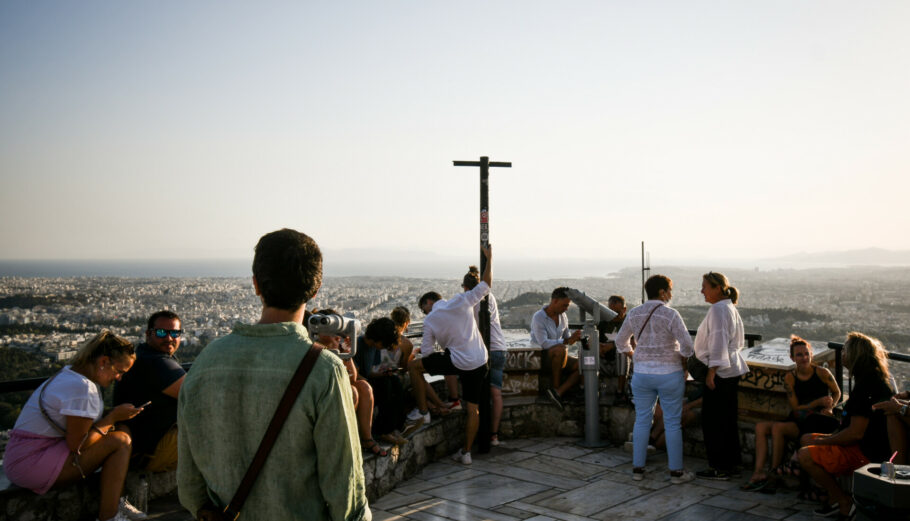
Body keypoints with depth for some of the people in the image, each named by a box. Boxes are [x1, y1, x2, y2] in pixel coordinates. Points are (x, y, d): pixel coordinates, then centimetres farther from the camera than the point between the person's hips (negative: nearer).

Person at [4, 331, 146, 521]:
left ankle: (113, 503, 7)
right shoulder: (82, 388, -22)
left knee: (122, 432, 6)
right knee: (120, 441, -16)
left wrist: (112, 415, 0)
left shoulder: (69, 375, 9)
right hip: (31, 464, -10)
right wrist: (113, 417, -10)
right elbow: (76, 444, -19)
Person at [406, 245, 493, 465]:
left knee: (413, 366, 13)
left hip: (458, 362, -4)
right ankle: (466, 452, 17)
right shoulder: (462, 301, 0)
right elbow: (486, 284, 5)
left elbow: (425, 352, 2)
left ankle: (422, 411, 18)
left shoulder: (430, 321, -2)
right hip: (479, 362, 4)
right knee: (473, 409, 13)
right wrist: (489, 258, 13)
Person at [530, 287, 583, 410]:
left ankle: (558, 392, -30)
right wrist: (567, 341, -30)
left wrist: (574, 337, -8)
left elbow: (566, 337, 16)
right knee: (561, 350, -38)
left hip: (558, 357, 7)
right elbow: (544, 343, -24)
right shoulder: (538, 317, -14)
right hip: (540, 357, -7)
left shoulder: (562, 316, 8)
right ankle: (556, 387, -25)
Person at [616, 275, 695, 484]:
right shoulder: (671, 314, -13)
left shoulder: (635, 313, 2)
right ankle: (676, 471, 12)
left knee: (642, 420, 12)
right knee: (672, 423, 5)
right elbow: (687, 344, -18)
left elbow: (621, 341, 11)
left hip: (642, 374, 4)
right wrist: (684, 363, -1)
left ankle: (637, 468, 16)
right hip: (669, 374, -4)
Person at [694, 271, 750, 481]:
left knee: (712, 420, -1)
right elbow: (739, 341, 21)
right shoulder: (731, 308, 14)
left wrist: (711, 373, -21)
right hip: (733, 368, 10)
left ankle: (719, 467, 5)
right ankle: (731, 463, 24)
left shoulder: (718, 309, -16)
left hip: (720, 371, -10)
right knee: (727, 419, 16)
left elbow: (718, 344, -22)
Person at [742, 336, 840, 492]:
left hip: (819, 423, -5)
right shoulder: (790, 378, 5)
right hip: (798, 421, 5)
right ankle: (759, 472, -18)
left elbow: (837, 393, 12)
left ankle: (775, 472, -15)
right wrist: (819, 402, -11)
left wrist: (829, 407, -7)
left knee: (778, 427, -27)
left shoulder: (821, 372, -5)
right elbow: (795, 408, 1)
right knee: (761, 427, -11)